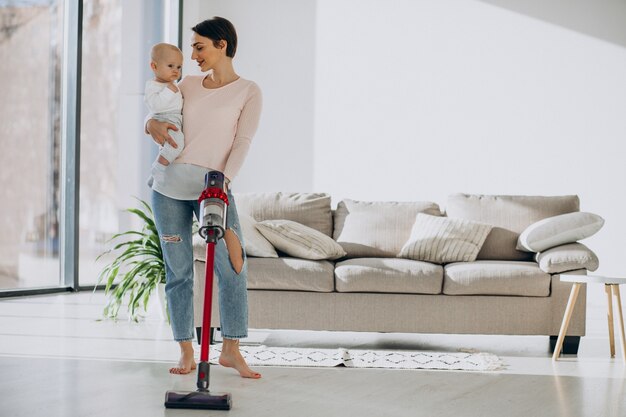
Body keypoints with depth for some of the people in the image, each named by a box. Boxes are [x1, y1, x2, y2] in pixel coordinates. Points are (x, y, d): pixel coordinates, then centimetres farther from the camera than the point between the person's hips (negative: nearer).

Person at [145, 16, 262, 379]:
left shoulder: (248, 91, -1)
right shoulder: (190, 84, 11)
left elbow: (243, 143, -10)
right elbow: (156, 115, 17)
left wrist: (222, 183, -23)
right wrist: (152, 124, -8)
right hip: (170, 185, 3)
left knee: (234, 267, -10)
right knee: (178, 271, 3)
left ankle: (231, 350, 1)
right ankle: (186, 352, 10)